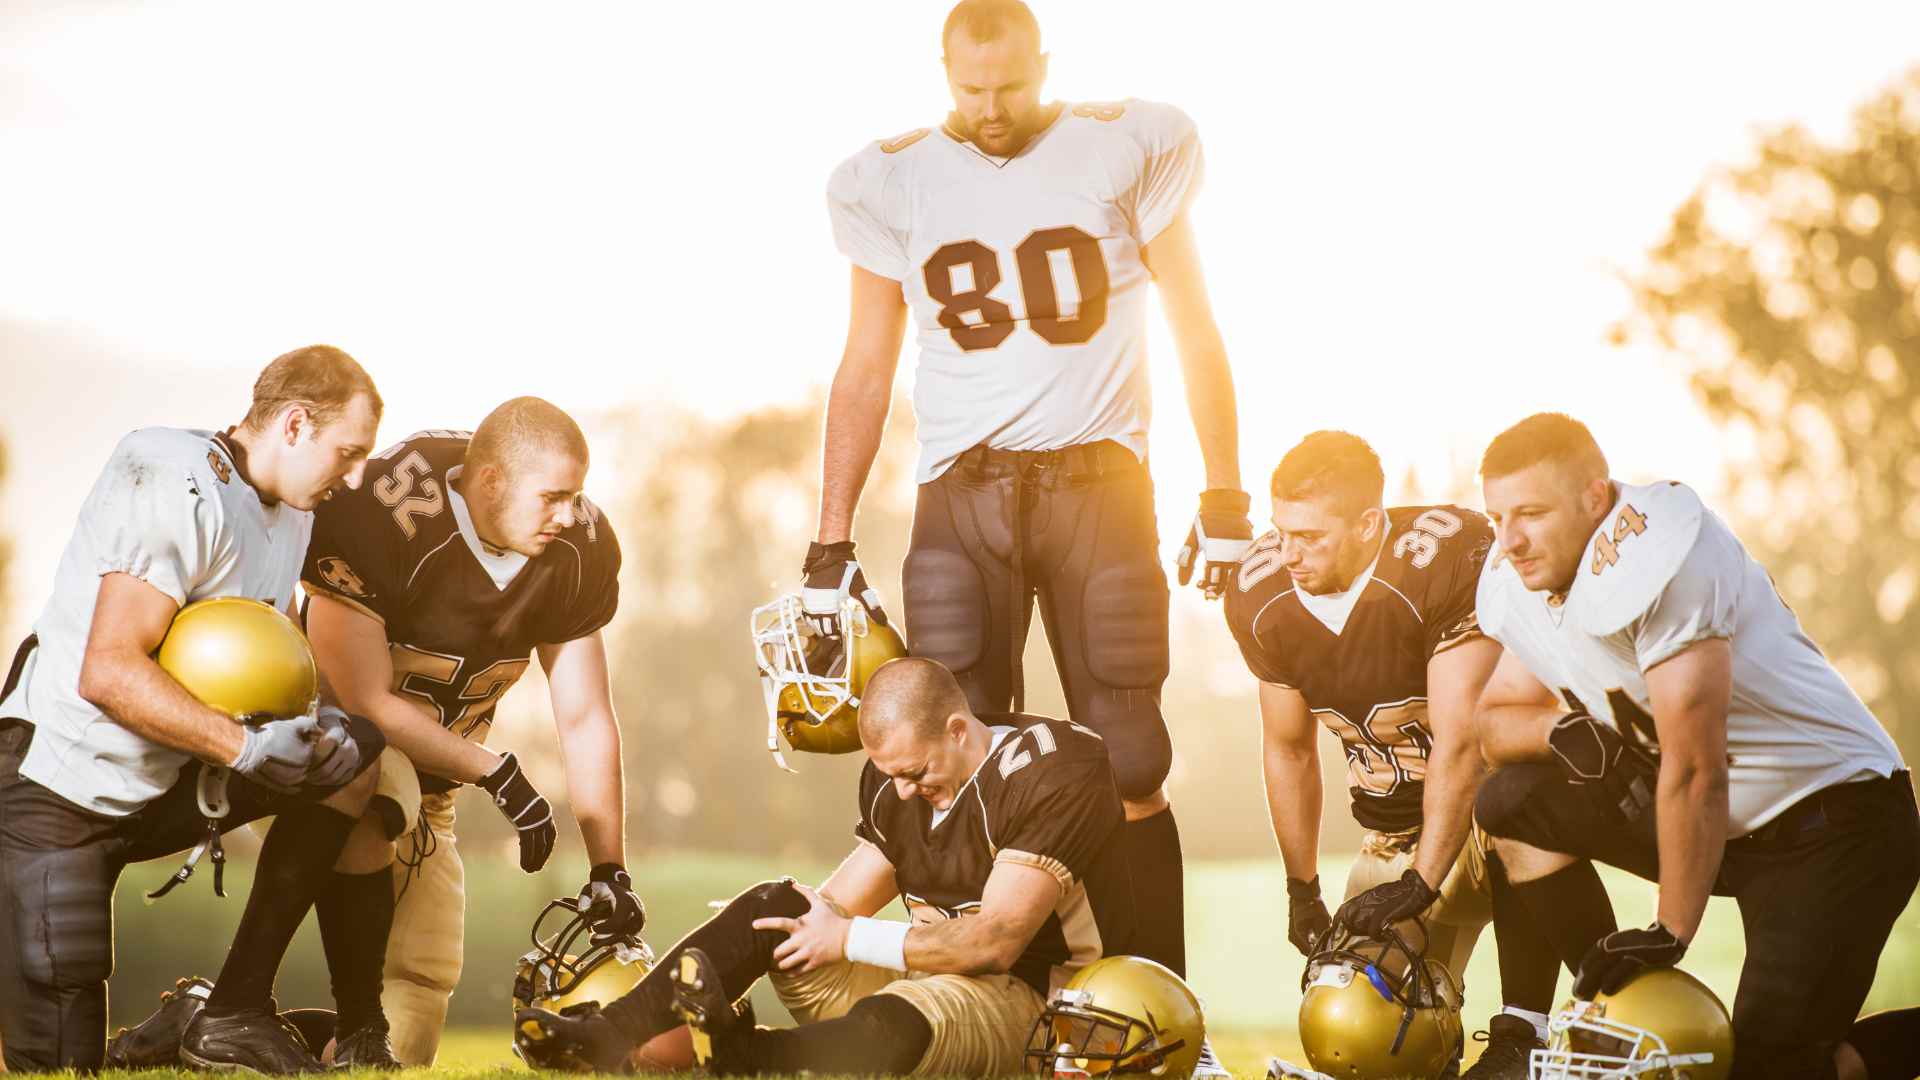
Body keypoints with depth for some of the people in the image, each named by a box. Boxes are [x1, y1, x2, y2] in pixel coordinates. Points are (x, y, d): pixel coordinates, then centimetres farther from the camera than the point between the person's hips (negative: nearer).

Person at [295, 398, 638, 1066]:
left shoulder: (579, 552, -12)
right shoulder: (378, 515, -30)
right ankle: (358, 1030, -26)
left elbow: (585, 720, -5)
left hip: (429, 773, 6)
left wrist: (609, 870, -9)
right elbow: (364, 701, -28)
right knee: (373, 806, -39)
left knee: (425, 981, 1)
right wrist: (496, 774, -26)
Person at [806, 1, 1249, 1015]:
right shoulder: (896, 182, 8)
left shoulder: (1126, 151, 3)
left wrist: (1225, 500, 5)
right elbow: (866, 372, 13)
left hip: (1097, 485, -1)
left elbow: (1196, 335, 8)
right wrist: (831, 543, 9)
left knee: (1129, 772, -3)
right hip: (962, 499, 1)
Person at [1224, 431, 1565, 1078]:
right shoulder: (1261, 598, -9)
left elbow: (1461, 742, -29)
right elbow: (1289, 750, 6)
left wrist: (1422, 882, -32)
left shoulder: (1446, 560, -28)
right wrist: (1302, 892, 9)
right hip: (1395, 824, 5)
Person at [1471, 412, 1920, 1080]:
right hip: (1731, 819, 8)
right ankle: (1612, 1010, 8)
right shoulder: (1520, 589, -1)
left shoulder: (1651, 559, -28)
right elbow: (1496, 724, 13)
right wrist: (1566, 727, -11)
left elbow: (1694, 773, -26)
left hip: (1837, 822, -8)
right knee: (1513, 806, 2)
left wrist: (1669, 933, -18)